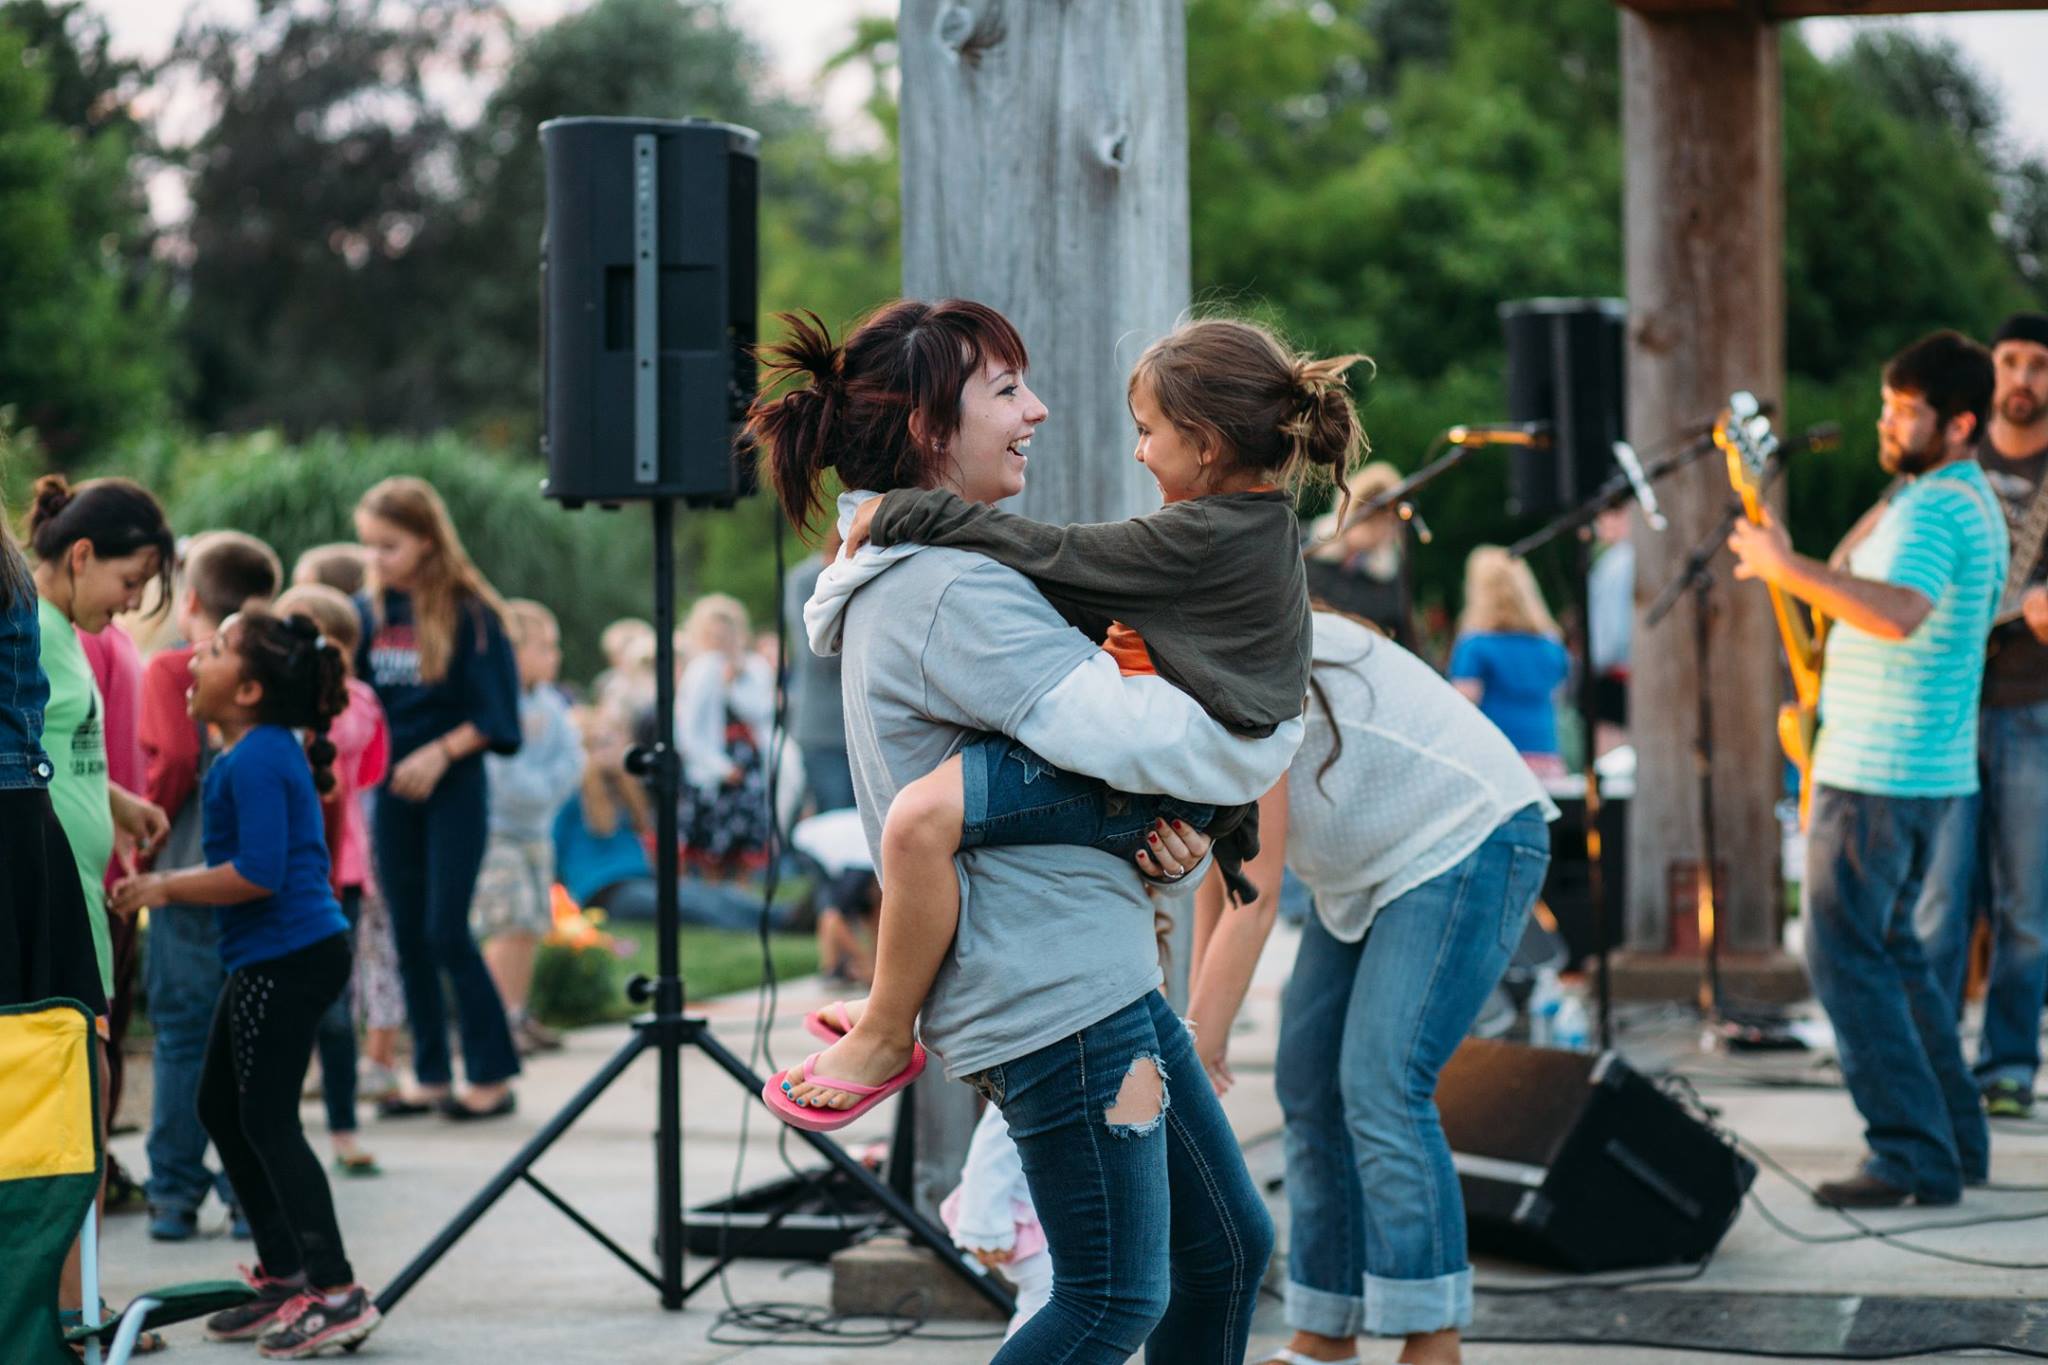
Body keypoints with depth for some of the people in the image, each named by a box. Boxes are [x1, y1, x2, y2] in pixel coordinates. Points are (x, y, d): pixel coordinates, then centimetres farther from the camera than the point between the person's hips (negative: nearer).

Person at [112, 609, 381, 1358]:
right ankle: (283, 1275, 25)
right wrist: (164, 883, 15)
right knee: (222, 1108, 17)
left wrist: (168, 888, -14)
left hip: (287, 958, -11)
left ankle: (336, 1291, -7)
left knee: (267, 1120, -8)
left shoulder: (256, 761, -18)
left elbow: (257, 872, -25)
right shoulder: (268, 752, 14)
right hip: (267, 959, 11)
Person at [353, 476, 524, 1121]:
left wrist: (441, 752, -18)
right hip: (391, 789, 5)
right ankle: (430, 1076, 15)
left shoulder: (469, 613, -9)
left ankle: (492, 1074, 2)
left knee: (445, 932, -8)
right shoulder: (368, 612, 5)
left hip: (453, 788, -5)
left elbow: (494, 716, -8)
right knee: (408, 936, 7)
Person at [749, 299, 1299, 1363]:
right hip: (1058, 993, -11)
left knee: (1225, 1245, 14)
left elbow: (1076, 724, 18)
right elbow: (1122, 730, -24)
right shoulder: (953, 591, -18)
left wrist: (1165, 817, -2)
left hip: (1100, 973, 11)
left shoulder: (905, 579, 16)